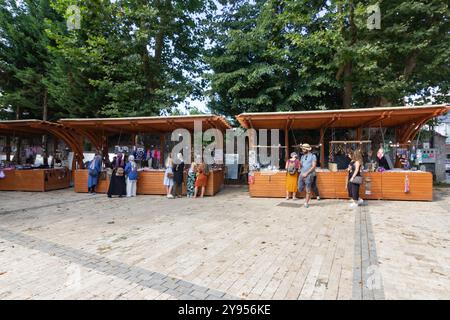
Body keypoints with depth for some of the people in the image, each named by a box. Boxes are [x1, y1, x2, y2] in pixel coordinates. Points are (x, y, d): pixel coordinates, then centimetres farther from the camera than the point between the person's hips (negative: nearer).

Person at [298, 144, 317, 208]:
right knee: (300, 189, 5)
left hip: (309, 175, -5)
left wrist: (306, 173, -14)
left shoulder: (313, 156, -2)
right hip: (302, 174, 5)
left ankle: (306, 203, 10)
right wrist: (300, 165, -2)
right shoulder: (302, 156, 15)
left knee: (308, 190, 0)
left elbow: (313, 166, -10)